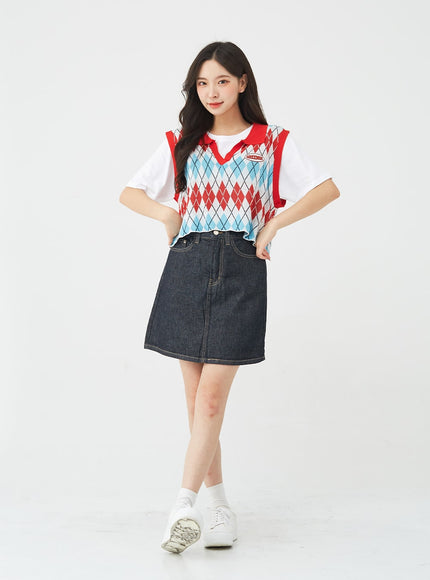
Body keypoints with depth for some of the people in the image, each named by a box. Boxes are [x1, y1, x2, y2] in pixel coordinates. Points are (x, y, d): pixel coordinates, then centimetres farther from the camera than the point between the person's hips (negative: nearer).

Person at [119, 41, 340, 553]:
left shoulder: (272, 142, 9)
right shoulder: (181, 144, 15)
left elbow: (328, 188, 3)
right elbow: (129, 193, 20)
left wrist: (274, 223, -6)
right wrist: (167, 213, 2)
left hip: (242, 269, -3)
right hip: (188, 268, 3)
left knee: (212, 395, -12)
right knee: (197, 398, 3)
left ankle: (183, 506, -12)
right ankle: (218, 506, 14)